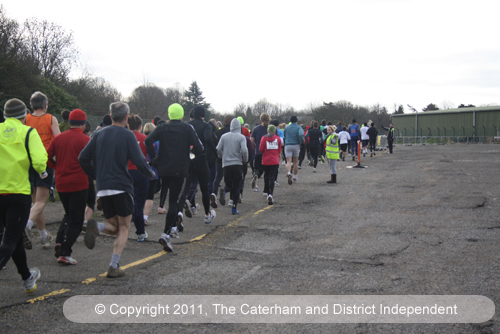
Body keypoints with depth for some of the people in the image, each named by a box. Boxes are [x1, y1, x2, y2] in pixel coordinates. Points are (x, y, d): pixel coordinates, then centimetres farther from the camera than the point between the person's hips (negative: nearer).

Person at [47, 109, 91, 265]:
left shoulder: (58, 138, 4)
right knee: (76, 220, 3)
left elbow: (47, 156, 4)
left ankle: (59, 240, 5)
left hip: (61, 183, 5)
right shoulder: (85, 140, -10)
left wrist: (57, 167, 15)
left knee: (69, 214, 24)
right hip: (79, 184, -5)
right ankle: (65, 253, -2)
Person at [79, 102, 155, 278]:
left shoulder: (99, 134, 8)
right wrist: (151, 173, 7)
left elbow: (83, 158, 6)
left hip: (103, 189, 4)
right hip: (122, 187, -4)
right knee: (124, 228, 8)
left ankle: (96, 227, -15)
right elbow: (139, 161, -12)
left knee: (114, 227, 18)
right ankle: (114, 267, -1)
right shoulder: (127, 135, -6)